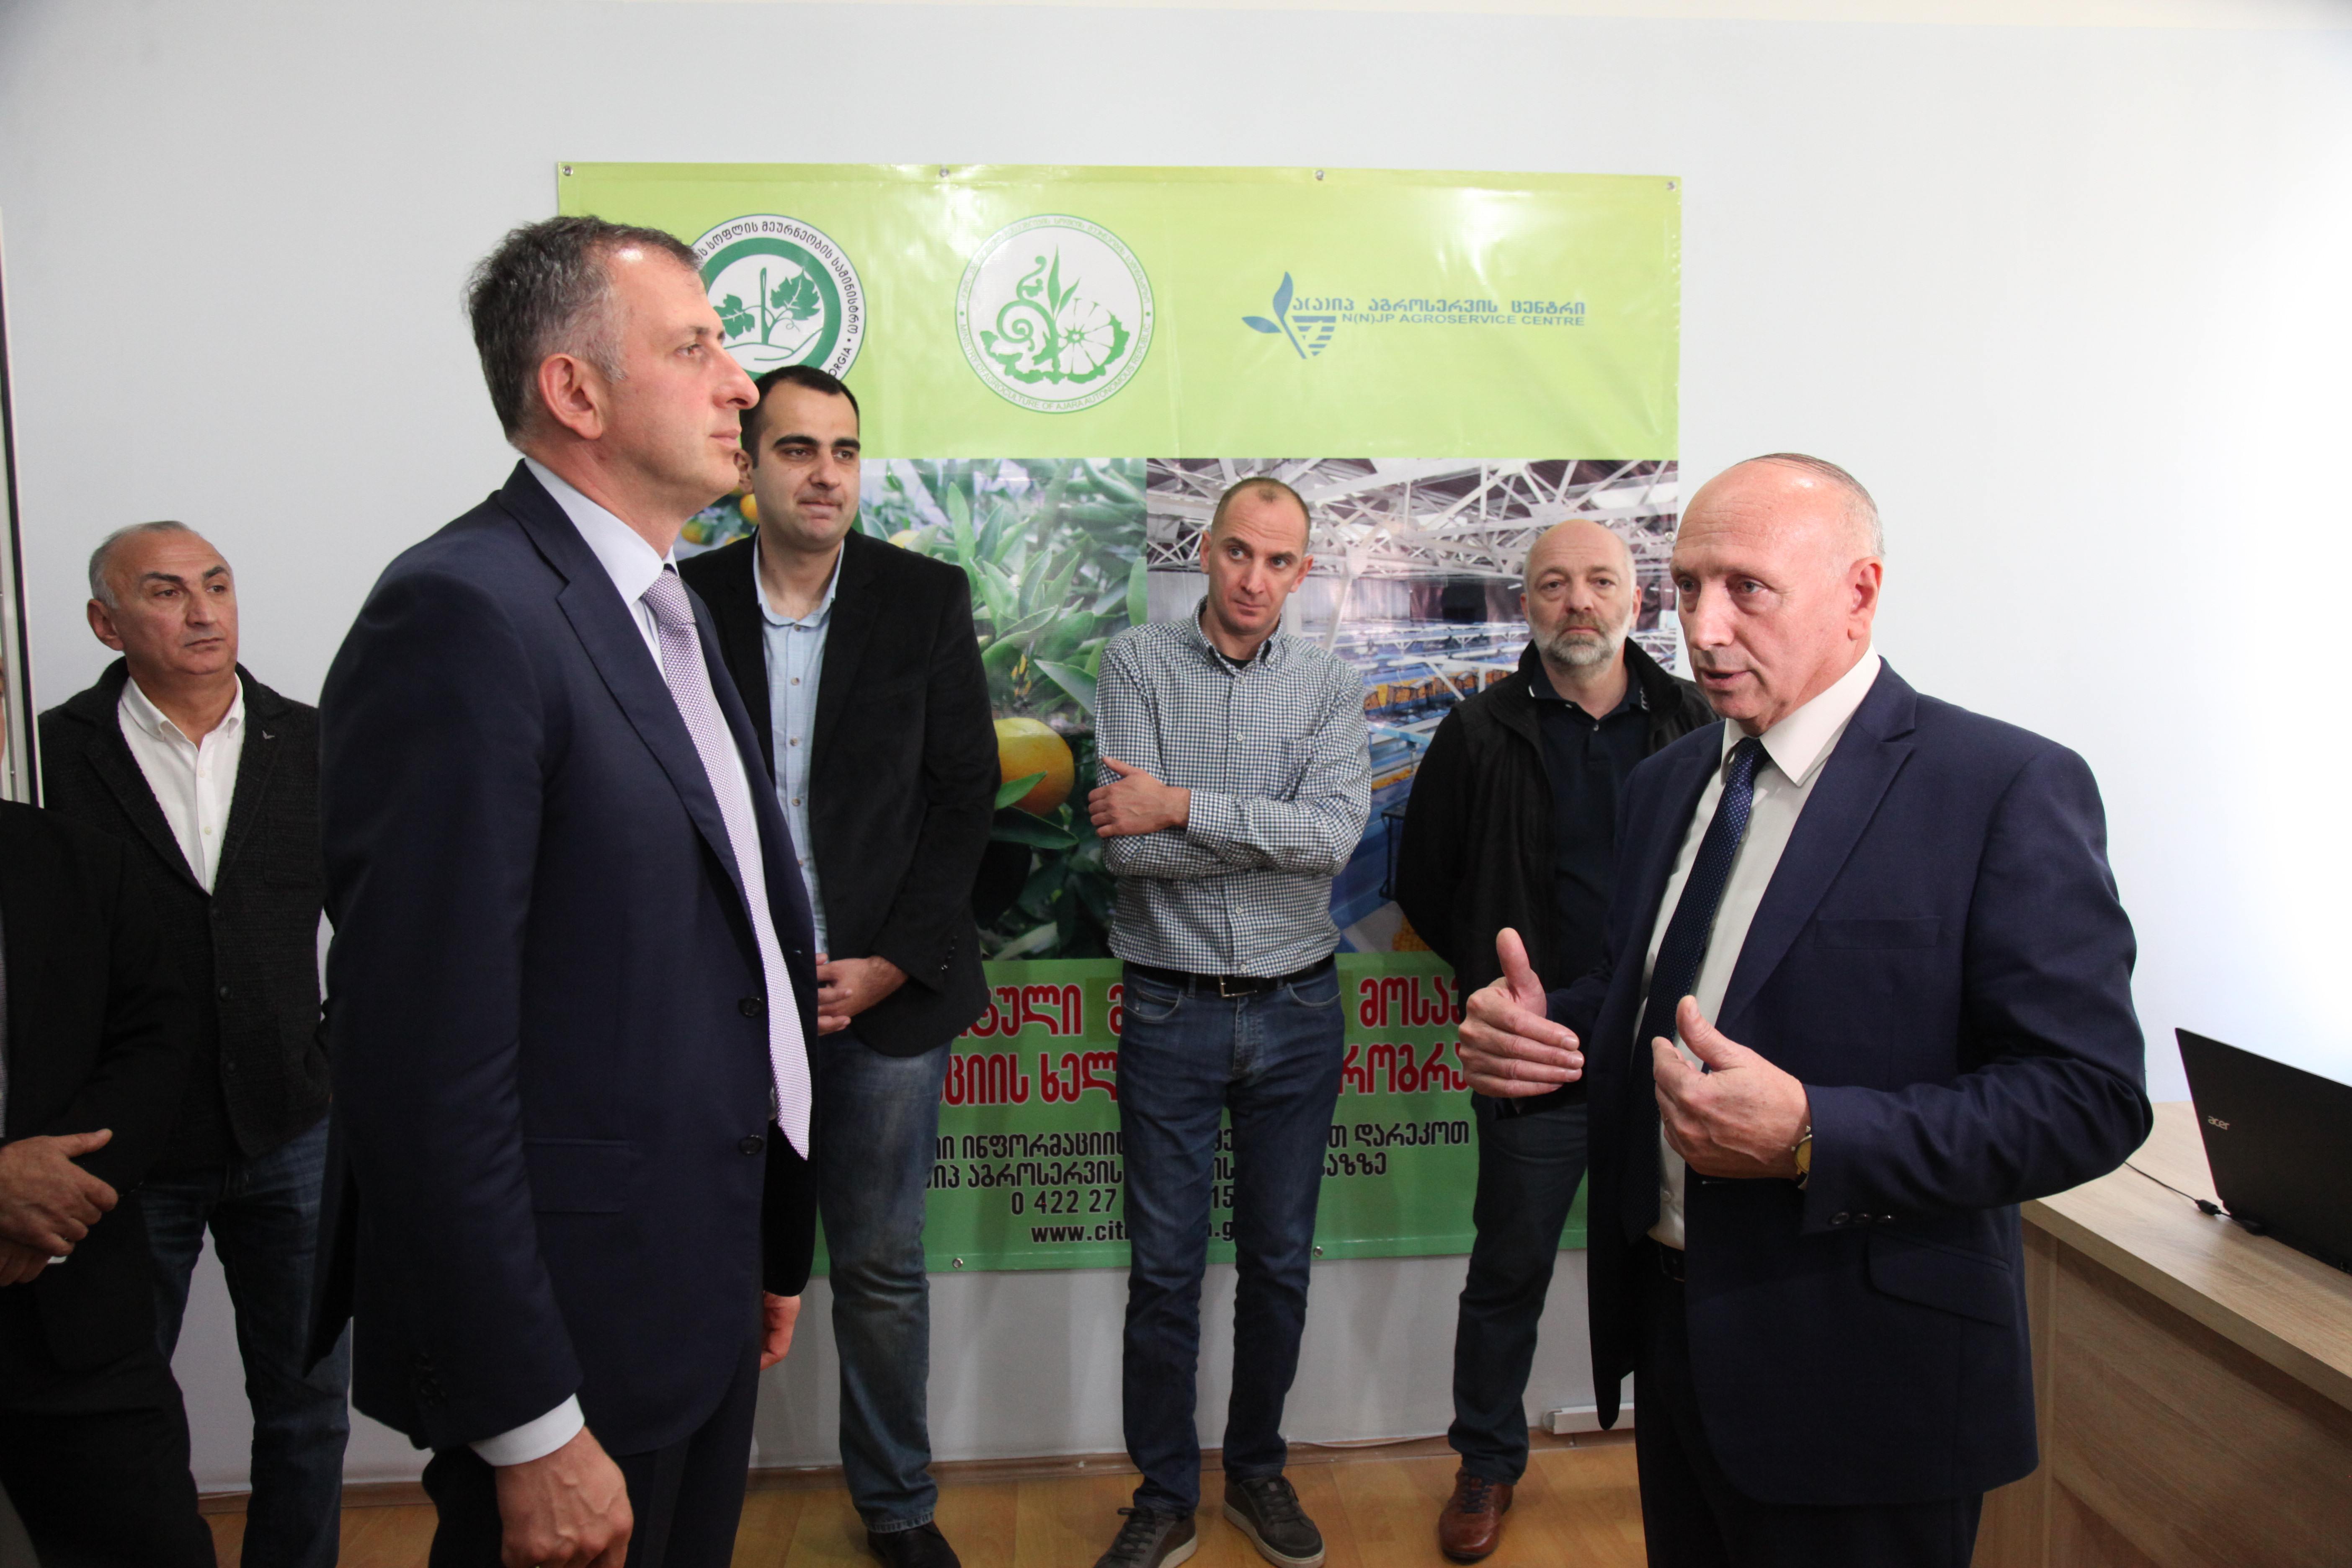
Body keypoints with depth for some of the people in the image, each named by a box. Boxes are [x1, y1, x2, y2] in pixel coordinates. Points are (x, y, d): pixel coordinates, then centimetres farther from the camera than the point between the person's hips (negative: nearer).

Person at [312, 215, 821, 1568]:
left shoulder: (669, 609, 10)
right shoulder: (464, 615, -19)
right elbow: (428, 1060, -22)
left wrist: (771, 1246, 15)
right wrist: (528, 1430, -19)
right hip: (571, 1327, -8)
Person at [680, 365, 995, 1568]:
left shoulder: (928, 599, 2)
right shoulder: (687, 602, 2)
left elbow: (965, 793, 0)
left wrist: (891, 963, -7)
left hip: (885, 988, 0)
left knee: (882, 1266, 10)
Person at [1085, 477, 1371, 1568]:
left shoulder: (1330, 688, 2)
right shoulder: (1137, 662, -3)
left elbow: (1338, 833, -16)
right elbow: (1127, 844, -15)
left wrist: (1184, 805, -19)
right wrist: (1283, 832, -14)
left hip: (1295, 1011, 2)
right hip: (1171, 1012, -2)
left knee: (1279, 1262, 15)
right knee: (1164, 1270, 8)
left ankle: (1258, 1471, 36)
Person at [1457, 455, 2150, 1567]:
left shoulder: (2008, 787, -14)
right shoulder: (1667, 783, 7)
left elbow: (2088, 1096, -18)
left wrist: (1810, 1136, -29)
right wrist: (1540, 1026, -6)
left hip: (1860, 1379, -6)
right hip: (1669, 1332, 6)